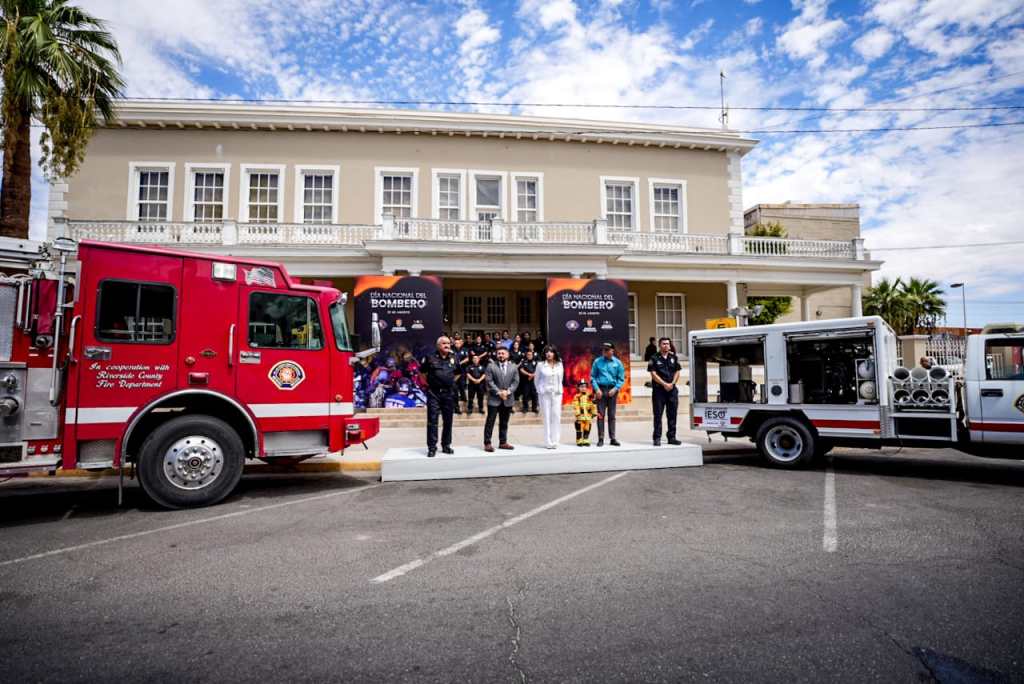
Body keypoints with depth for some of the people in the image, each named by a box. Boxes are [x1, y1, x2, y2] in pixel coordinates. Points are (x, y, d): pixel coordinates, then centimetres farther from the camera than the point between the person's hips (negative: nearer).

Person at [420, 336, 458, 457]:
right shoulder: (430, 358, -2)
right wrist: (427, 382, 6)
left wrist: (452, 381, 12)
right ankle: (432, 447, 2)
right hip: (433, 393, -3)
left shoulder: (454, 358, 7)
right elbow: (421, 371, 12)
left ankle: (446, 445, 19)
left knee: (448, 421, 8)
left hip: (449, 393, 3)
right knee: (432, 421, -3)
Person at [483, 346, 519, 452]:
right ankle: (487, 443, 2)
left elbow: (515, 382, 3)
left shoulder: (513, 367, 7)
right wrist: (498, 392, -15)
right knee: (490, 422, -1)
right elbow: (489, 382, -8)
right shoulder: (491, 366, -2)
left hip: (508, 399, 3)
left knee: (504, 422, 11)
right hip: (494, 399, -3)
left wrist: (508, 391, -11)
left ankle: (503, 442, 20)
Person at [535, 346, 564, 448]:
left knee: (556, 416, -2)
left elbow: (560, 378, 15)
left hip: (557, 393, 2)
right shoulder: (540, 365, -1)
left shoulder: (559, 365, 6)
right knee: (547, 417, -2)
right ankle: (548, 442, 3)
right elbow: (536, 379, 8)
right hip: (544, 394, -2)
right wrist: (539, 390, 6)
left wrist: (558, 388, 10)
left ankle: (555, 441, 4)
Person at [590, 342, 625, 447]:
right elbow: (592, 377, 3)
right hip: (600, 390, -1)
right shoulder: (597, 361, 2)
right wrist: (597, 389, -8)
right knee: (600, 415, -1)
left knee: (612, 415, 7)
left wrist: (615, 389, -9)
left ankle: (612, 438, 12)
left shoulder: (617, 363, 4)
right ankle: (600, 439, 3)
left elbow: (621, 379, 5)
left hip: (612, 390, 1)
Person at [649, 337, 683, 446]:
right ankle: (657, 438, 1)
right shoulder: (654, 358, 0)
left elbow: (677, 372, 9)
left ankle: (671, 437, 14)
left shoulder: (674, 358, 12)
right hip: (659, 389, -4)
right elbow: (653, 374, -6)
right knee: (658, 415, -2)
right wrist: (664, 384, -13)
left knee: (672, 414, 6)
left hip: (672, 389, 4)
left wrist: (672, 384, -6)